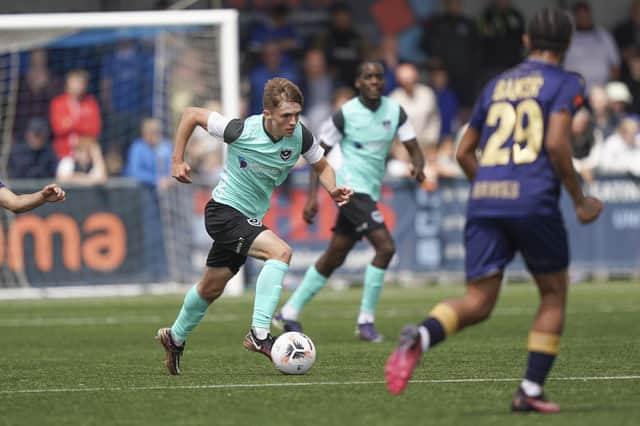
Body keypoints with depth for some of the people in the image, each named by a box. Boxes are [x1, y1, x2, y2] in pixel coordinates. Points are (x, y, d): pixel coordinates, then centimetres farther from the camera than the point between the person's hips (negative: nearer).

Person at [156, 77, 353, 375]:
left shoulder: (300, 136, -12)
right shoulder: (242, 131, -24)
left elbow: (321, 166, 7)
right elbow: (192, 115, -10)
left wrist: (333, 189, -14)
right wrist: (177, 161, -9)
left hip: (250, 218, 7)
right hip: (224, 210, -7)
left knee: (211, 288, 21)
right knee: (280, 251, -28)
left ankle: (175, 338, 45)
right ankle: (259, 334, -27)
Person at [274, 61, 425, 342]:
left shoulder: (395, 111, 4)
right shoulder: (346, 114, -9)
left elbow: (414, 149, 1)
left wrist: (418, 166, -23)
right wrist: (312, 195, -9)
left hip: (369, 193, 7)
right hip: (352, 188, -7)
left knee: (334, 257, 12)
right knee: (385, 247, -18)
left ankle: (289, 313, 24)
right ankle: (366, 321, -10)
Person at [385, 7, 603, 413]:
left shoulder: (497, 85, 22)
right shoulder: (566, 83, 5)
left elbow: (464, 152, 22)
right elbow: (557, 143, -10)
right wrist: (580, 200, -1)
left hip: (484, 199, 4)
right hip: (534, 201, -4)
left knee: (478, 303, 1)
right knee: (554, 293, 16)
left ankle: (421, 337, -29)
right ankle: (531, 391, 9)